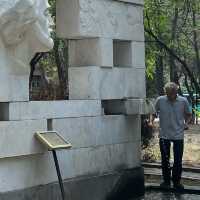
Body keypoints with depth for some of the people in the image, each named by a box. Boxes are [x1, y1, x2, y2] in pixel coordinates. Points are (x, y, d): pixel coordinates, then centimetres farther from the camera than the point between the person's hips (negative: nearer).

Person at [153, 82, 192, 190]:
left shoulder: (183, 101, -5)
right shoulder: (160, 100, -6)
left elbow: (188, 114, 9)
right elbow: (154, 112, 7)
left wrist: (186, 123, -7)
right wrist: (151, 122, -9)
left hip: (178, 135, 0)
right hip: (164, 135, 0)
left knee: (178, 161, 6)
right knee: (165, 160, 11)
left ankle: (177, 182, 21)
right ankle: (166, 181, 26)